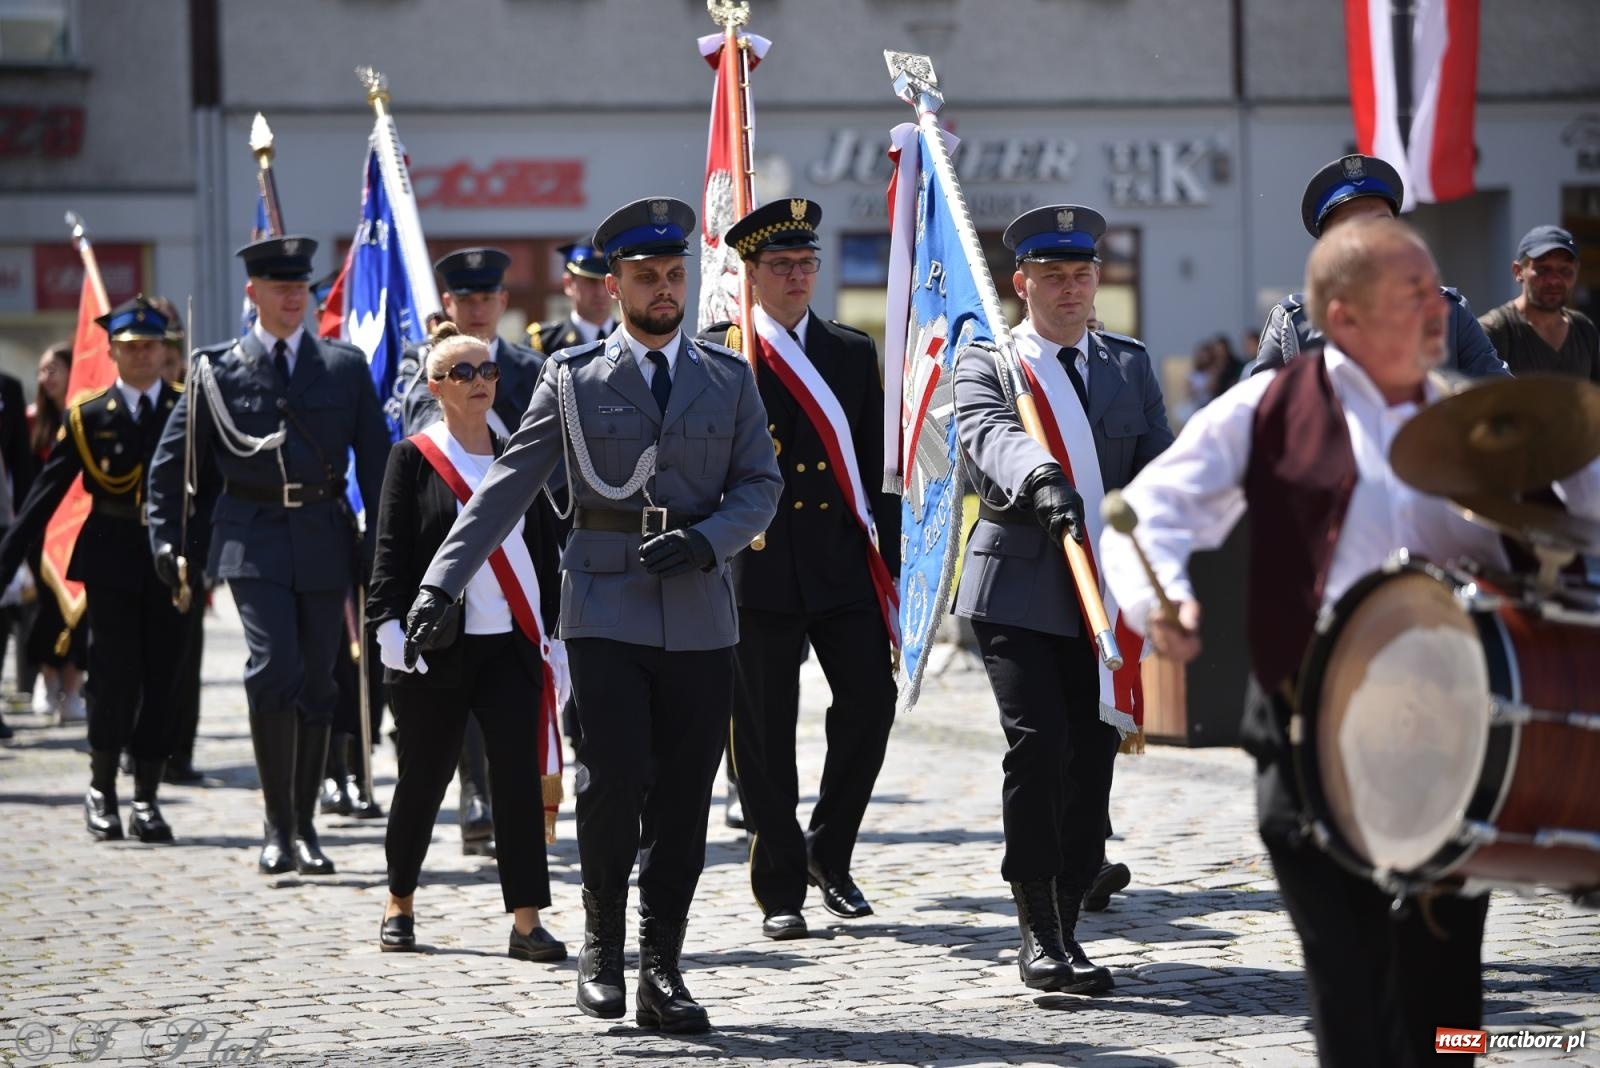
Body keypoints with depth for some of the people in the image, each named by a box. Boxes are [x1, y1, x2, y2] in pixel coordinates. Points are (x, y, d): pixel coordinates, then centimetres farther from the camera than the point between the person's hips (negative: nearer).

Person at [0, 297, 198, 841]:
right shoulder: (88, 416, 4)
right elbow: (46, 492, 4)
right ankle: (101, 790, 13)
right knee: (115, 675, -4)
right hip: (112, 561, -1)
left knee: (163, 682, 2)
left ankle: (146, 799, 11)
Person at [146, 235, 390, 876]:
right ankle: (276, 825, -7)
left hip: (324, 540, 2)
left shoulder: (346, 367, 7)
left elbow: (376, 460, 8)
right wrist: (166, 542, 3)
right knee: (274, 669, -16)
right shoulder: (219, 370, 4)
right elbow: (170, 464, 9)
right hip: (252, 539, -2)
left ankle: (304, 826, 16)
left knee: (316, 681, 5)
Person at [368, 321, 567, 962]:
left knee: (519, 775, -8)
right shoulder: (414, 457, 0)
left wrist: (555, 631, 8)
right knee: (424, 779, 7)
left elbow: (543, 552, 13)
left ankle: (526, 921, -9)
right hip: (435, 647, -3)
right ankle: (399, 904, 27)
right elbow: (391, 550, -4)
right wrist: (390, 627, -14)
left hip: (511, 646, 3)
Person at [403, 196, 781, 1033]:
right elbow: (509, 486, 2)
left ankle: (662, 967, 12)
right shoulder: (573, 377, 5)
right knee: (613, 775, -14)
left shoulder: (730, 380, 10)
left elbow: (761, 485, 9)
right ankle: (602, 942, 7)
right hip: (605, 610, -2)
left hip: (699, 612, 2)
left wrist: (704, 541, -10)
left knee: (684, 797, 2)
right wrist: (441, 583, -5)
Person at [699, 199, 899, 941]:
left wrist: (887, 556, 7)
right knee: (765, 733, 1)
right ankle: (780, 888, 10)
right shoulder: (718, 355, 2)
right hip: (760, 570, -3)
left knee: (870, 701, -5)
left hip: (844, 563, 3)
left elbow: (877, 463, 11)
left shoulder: (852, 352, 13)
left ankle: (829, 854, 17)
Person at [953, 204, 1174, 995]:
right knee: (1037, 745, -14)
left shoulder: (1129, 365, 15)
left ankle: (1067, 924, 13)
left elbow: (1158, 467, 6)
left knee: (1093, 755, 3)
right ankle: (1037, 933, -8)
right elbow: (987, 434, -20)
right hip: (1019, 593, -4)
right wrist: (1040, 478, -41)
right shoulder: (986, 364, 2)